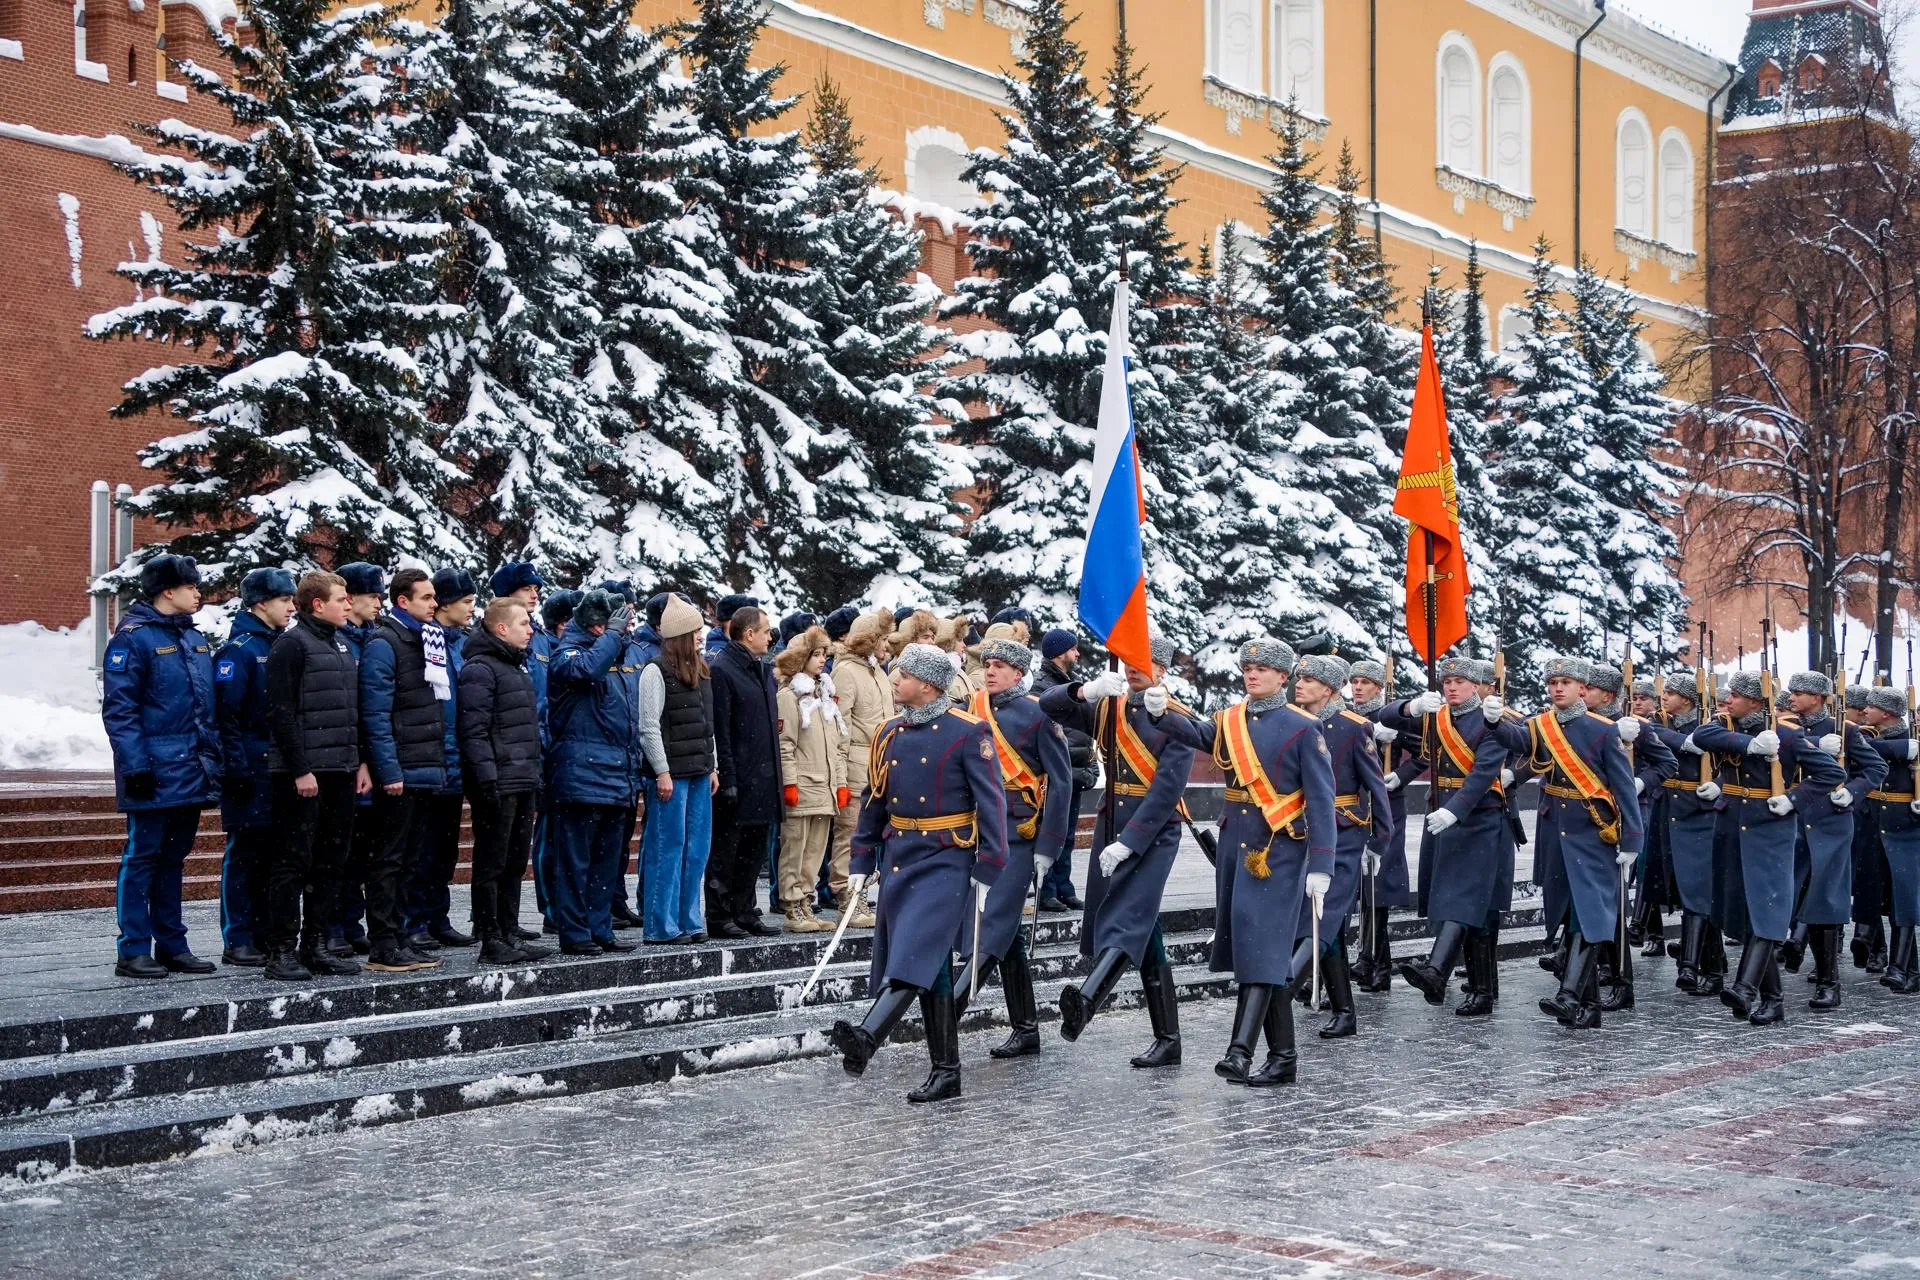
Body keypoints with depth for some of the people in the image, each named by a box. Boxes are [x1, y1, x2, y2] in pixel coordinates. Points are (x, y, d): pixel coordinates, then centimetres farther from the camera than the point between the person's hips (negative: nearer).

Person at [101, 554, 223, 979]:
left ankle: (171, 945, 19)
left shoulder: (195, 638, 15)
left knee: (173, 857, 13)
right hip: (155, 773, -8)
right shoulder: (133, 637, -9)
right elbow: (118, 709, -13)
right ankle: (133, 951, 2)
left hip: (193, 772, 8)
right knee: (142, 857, -3)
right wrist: (136, 765, -18)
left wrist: (214, 759, 15)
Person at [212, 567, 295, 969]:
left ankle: (265, 934, 18)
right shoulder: (238, 649, -9)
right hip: (252, 769, -8)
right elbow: (227, 712, -14)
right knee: (244, 853, -3)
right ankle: (237, 941, 2)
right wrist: (236, 768, -18)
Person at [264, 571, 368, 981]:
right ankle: (282, 951, 0)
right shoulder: (291, 644, -9)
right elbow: (281, 712, -14)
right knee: (293, 862, -4)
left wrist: (362, 761, 13)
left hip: (341, 771, 8)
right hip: (302, 773, -8)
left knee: (330, 862, 10)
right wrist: (300, 769, -18)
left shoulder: (343, 646, 17)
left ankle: (316, 945, 17)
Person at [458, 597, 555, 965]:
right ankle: (491, 942, 1)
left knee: (516, 862, 14)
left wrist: (535, 771, 20)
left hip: (524, 782, 10)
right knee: (492, 864, -3)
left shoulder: (518, 666, 19)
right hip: (498, 784, -9)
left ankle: (509, 934, 21)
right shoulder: (480, 669, -12)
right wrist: (487, 779, -23)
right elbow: (474, 731, -18)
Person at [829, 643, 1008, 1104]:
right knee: (932, 967, 9)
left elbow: (991, 803, -10)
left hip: (947, 861, -7)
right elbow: (874, 801, 17)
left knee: (917, 951, -21)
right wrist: (862, 862, 14)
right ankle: (946, 1073, 14)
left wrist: (987, 873, -13)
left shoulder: (968, 733, -9)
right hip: (898, 859, 7)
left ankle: (867, 1039, -38)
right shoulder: (890, 734, 9)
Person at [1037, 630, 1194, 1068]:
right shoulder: (1108, 708, 12)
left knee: (1128, 916, -24)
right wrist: (1088, 690, -18)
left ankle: (1086, 1001, -49)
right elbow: (1050, 705, 3)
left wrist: (1128, 843, -20)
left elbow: (1167, 789, -14)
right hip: (1110, 825, 7)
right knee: (1144, 933, 8)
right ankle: (1167, 1039, 13)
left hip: (1154, 831, -6)